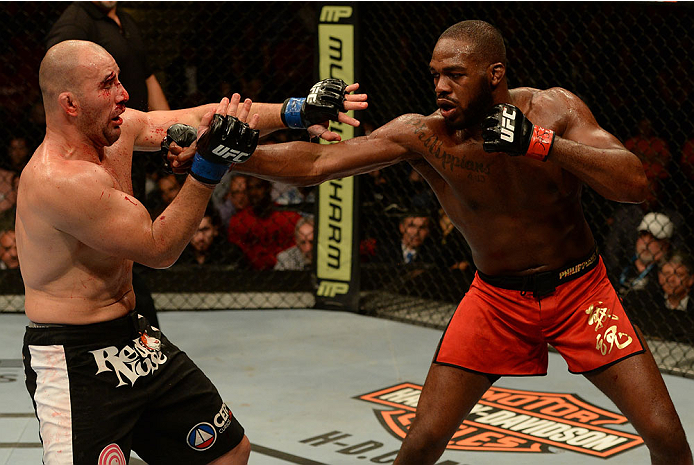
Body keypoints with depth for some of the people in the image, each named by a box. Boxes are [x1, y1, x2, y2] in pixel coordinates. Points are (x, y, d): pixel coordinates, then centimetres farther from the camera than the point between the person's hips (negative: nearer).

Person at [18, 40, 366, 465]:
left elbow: (200, 119, 8)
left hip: (134, 337, 9)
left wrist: (296, 111, 1)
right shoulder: (56, 180, -26)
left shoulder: (116, 130, 0)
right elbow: (160, 249, -20)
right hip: (76, 364, -9)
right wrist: (209, 167, -24)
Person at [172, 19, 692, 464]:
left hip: (581, 288, 0)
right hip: (496, 297, 0)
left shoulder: (554, 109, -17)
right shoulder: (424, 135, -17)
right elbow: (315, 162, -20)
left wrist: (541, 143, -35)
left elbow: (634, 184, -25)